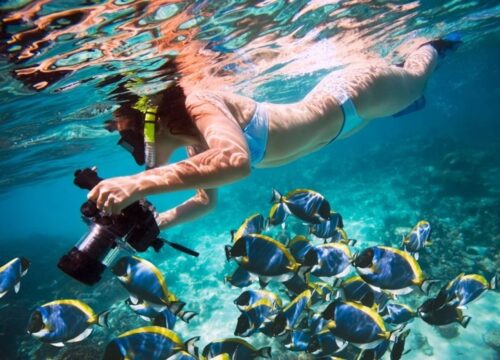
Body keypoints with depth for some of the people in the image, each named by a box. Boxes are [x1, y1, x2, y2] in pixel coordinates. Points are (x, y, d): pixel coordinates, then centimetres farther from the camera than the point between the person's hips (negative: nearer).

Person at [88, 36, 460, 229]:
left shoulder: (200, 107, -37)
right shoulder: (196, 143, -10)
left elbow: (235, 160, -57)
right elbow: (206, 200, 2)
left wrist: (142, 183, -59)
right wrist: (154, 223, -11)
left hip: (353, 93, -6)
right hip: (328, 101, 6)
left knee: (414, 81, 27)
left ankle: (432, 47, 55)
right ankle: (413, 54, 64)